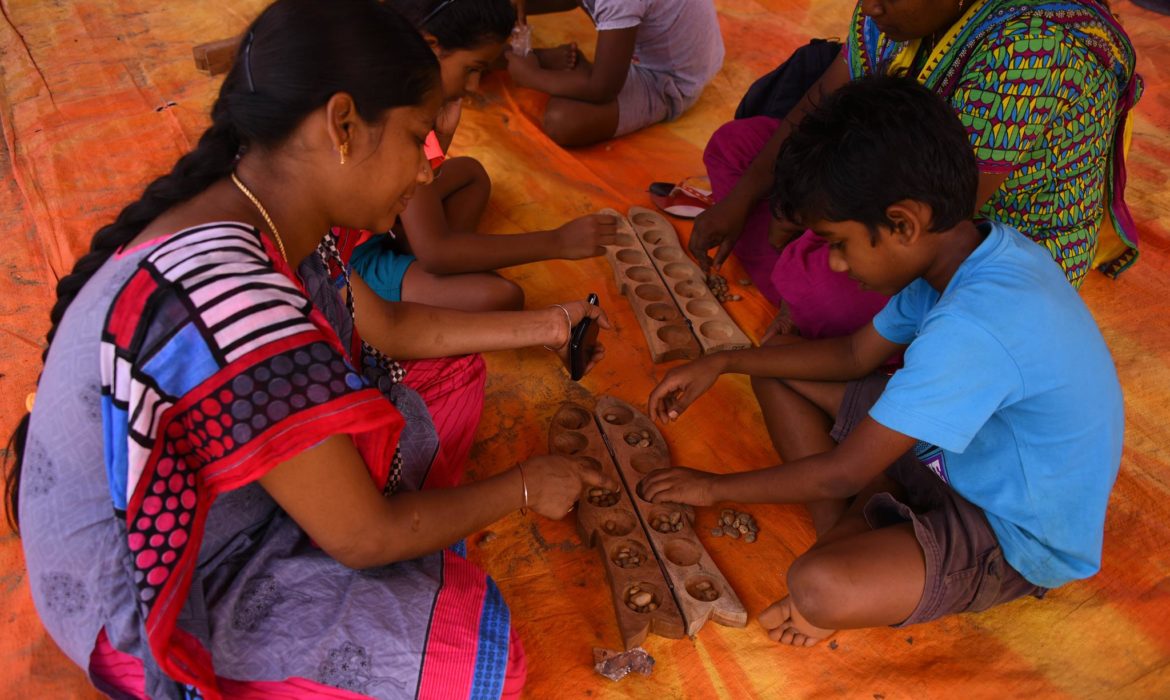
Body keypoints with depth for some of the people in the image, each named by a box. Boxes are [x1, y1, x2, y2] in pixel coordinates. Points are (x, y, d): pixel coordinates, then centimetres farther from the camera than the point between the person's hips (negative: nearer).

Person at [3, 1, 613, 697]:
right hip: (141, 606, -8)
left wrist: (539, 327, 8)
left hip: (196, 493, 8)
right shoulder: (229, 302, -39)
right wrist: (522, 487, -11)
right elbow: (364, 539, -27)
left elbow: (384, 324, 7)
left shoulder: (257, 216, -11)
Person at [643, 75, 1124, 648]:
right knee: (777, 370, 4)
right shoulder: (974, 251, -8)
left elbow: (842, 473, -26)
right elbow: (855, 354, 6)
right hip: (962, 450, 9)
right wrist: (721, 363, 0)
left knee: (817, 587, -35)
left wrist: (715, 487, -11)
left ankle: (850, 544, -1)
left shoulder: (974, 328, -36)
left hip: (1017, 539, -8)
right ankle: (847, 535, -4)